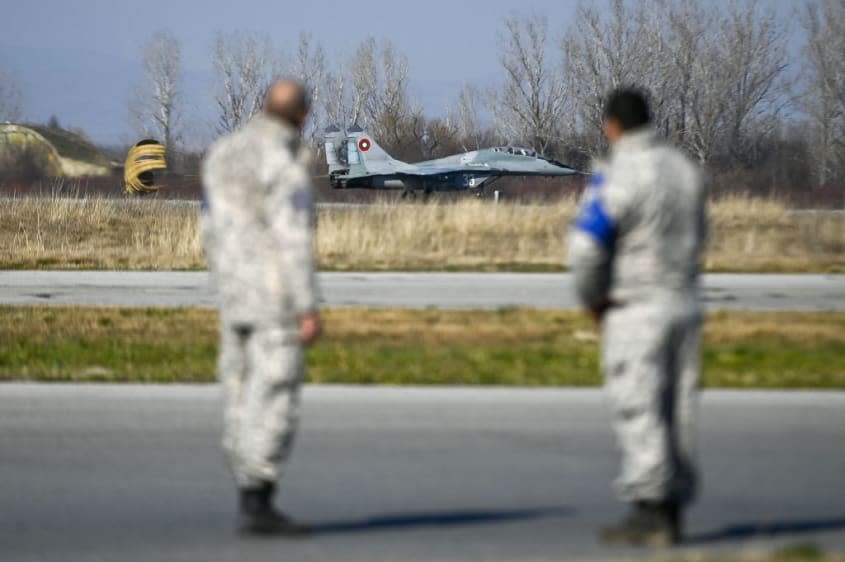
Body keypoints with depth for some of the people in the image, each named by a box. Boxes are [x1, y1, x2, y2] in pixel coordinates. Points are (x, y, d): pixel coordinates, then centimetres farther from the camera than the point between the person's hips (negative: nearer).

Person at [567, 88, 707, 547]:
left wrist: (593, 299, -2)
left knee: (638, 414, -6)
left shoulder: (618, 175, -15)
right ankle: (670, 514, 12)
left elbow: (586, 247, -18)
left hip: (635, 311, -7)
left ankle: (649, 514, -9)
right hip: (684, 303, 7)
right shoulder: (683, 169, 9)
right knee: (677, 412, 8)